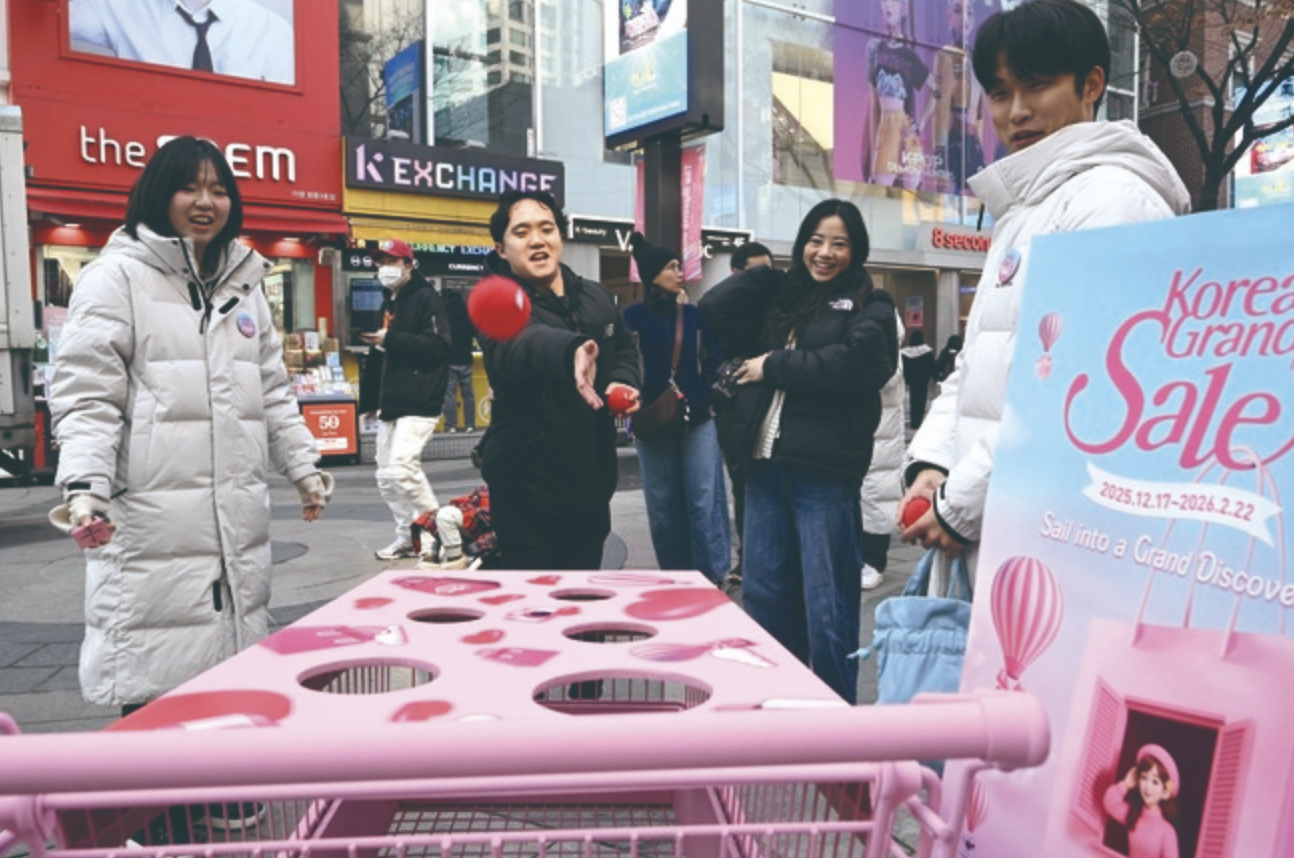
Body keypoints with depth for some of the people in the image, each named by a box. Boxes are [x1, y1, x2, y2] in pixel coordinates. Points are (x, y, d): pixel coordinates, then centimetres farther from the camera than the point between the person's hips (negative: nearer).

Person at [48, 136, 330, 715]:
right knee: (156, 695, -3)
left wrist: (303, 466, 18)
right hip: (153, 527, -6)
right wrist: (84, 487, -19)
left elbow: (272, 392, 23)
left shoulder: (244, 284, 19)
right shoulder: (117, 277, 0)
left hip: (238, 521, 6)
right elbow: (86, 397, -7)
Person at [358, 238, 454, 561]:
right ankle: (407, 539, 19)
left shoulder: (426, 299, -7)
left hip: (417, 405, -9)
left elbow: (440, 346, -21)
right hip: (390, 406, 10)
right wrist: (369, 399, 21)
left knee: (402, 468, -19)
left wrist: (390, 339, -21)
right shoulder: (390, 305, 20)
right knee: (386, 477, 9)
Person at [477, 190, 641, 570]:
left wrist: (623, 381, 1)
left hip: (592, 483, 6)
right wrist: (571, 352, -62)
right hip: (529, 491, -6)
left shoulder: (596, 296, 6)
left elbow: (624, 348, 24)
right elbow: (526, 344, -40)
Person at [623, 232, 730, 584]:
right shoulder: (634, 315, -1)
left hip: (697, 419, 2)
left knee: (705, 500, -2)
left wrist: (704, 390, -6)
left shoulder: (693, 313, 8)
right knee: (663, 504, 6)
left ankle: (712, 575, 5)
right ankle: (676, 576, 19)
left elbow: (715, 358, 8)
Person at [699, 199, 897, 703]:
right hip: (765, 464, 6)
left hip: (825, 472, -5)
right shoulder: (779, 297, 19)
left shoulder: (870, 308, 4)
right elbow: (713, 309, 10)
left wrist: (772, 366, -6)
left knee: (826, 605, 0)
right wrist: (769, 270, 11)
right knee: (761, 595, 13)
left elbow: (850, 364, -15)